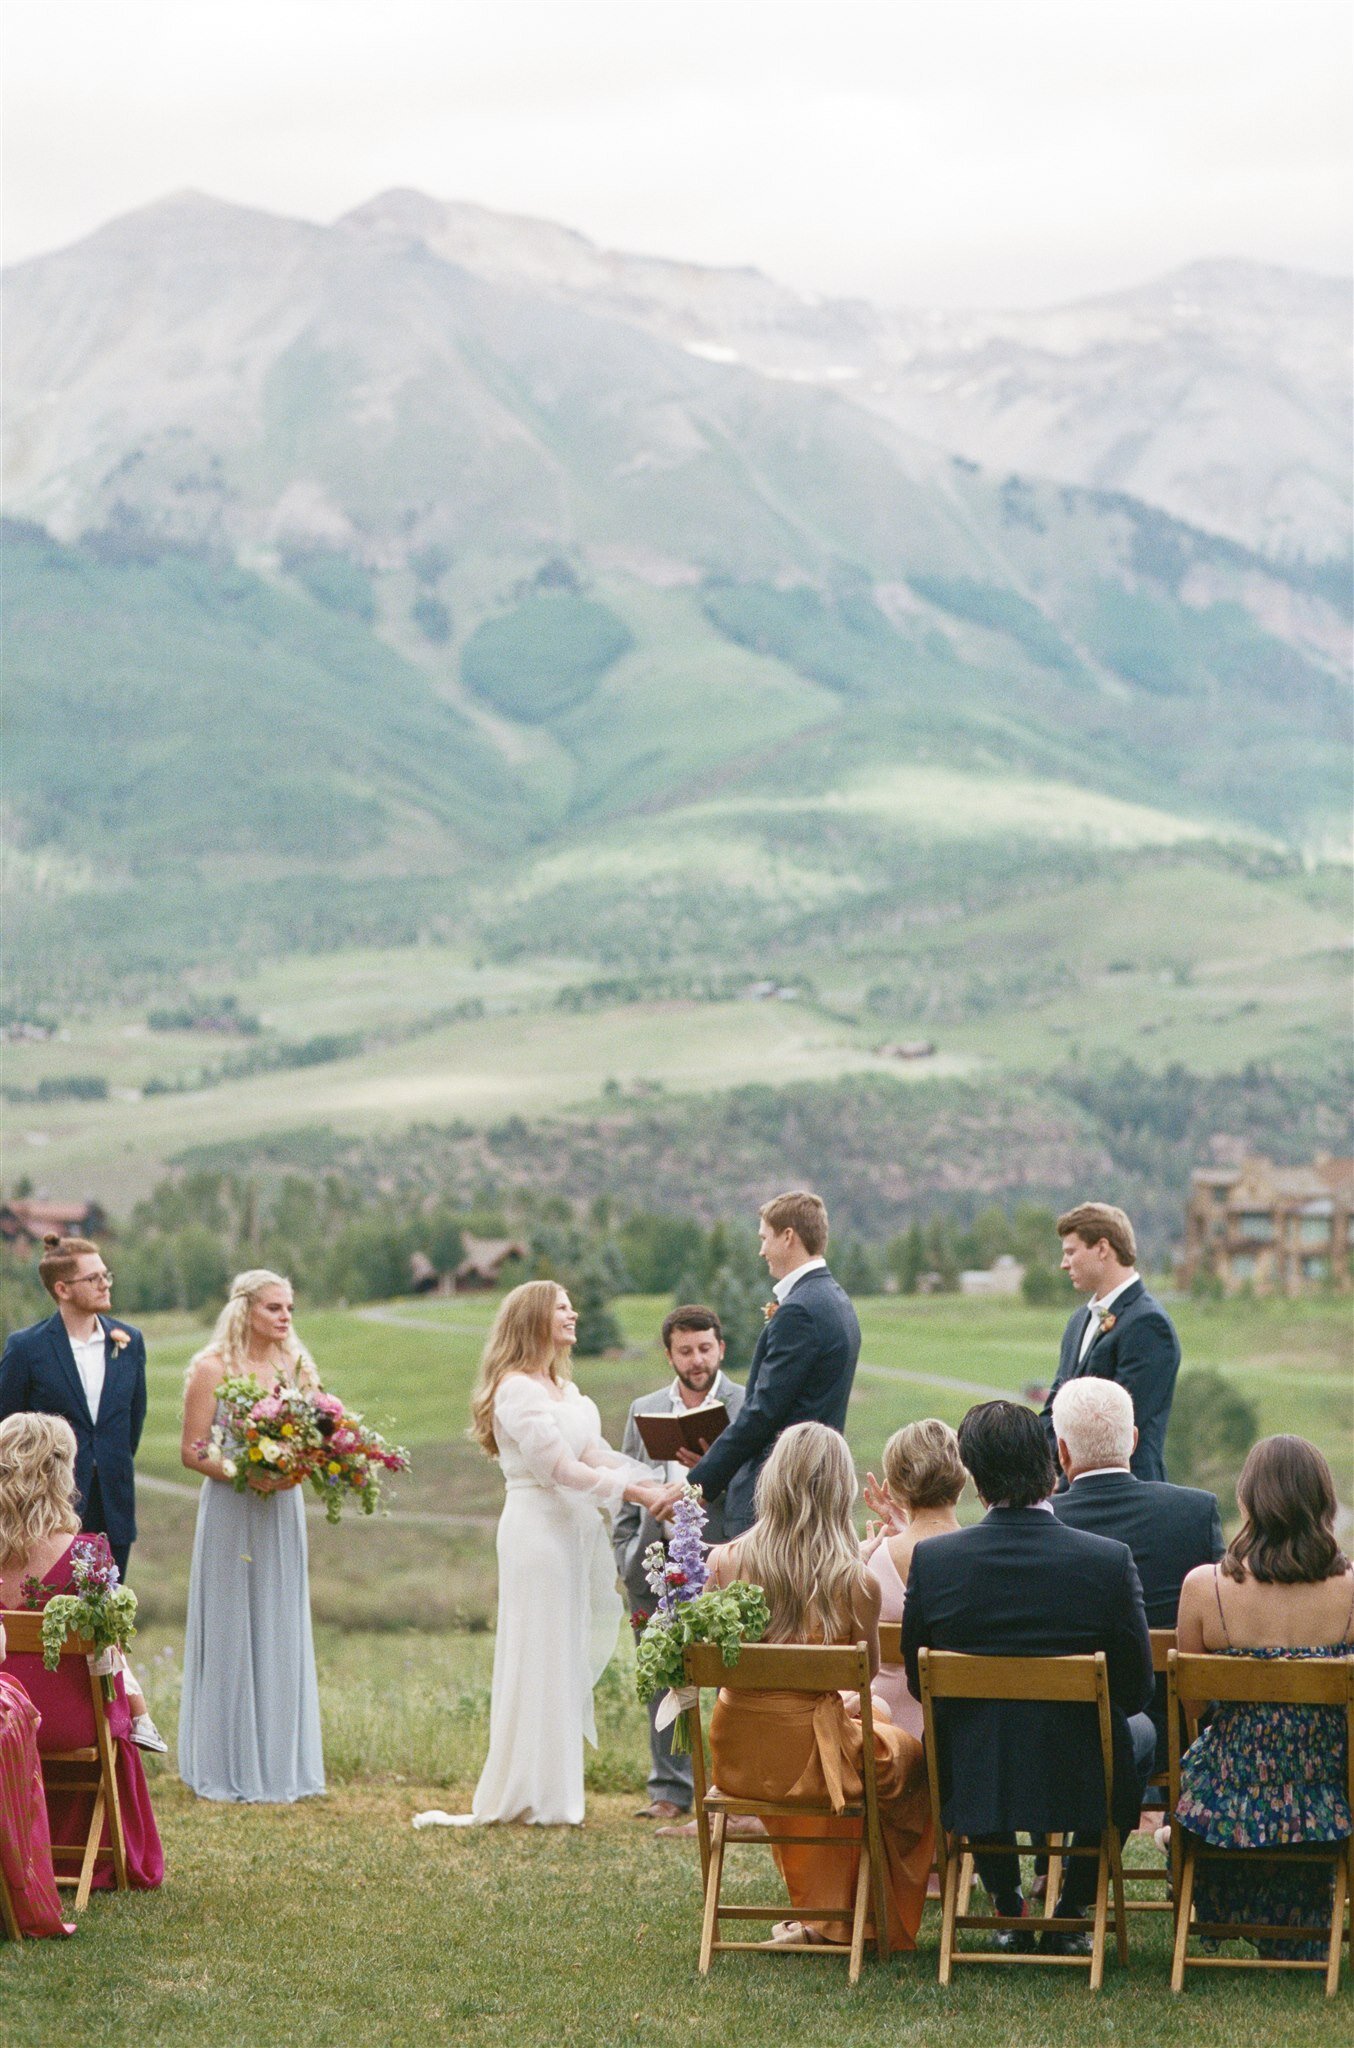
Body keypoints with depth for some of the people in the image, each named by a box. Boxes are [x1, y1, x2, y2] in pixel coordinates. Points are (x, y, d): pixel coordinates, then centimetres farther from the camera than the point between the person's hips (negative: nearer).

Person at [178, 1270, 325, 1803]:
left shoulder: (297, 1367, 9)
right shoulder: (213, 1368, -5)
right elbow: (192, 1451, -7)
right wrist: (245, 1474, -21)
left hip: (282, 1511, 4)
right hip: (230, 1513, -4)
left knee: (280, 1634, 6)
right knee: (231, 1634, -1)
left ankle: (276, 1767, 12)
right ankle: (228, 1769, 6)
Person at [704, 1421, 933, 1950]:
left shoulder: (725, 1562, -11)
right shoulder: (855, 1582, -19)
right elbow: (868, 1671, 0)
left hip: (736, 1759, 4)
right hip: (808, 1757, -4)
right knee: (910, 1753, 29)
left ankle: (815, 1910, 46)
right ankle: (837, 1917, 38)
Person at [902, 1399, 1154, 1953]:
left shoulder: (931, 1560, -13)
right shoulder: (1110, 1560, -16)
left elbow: (918, 1684, 0)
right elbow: (1137, 1689, -6)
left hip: (970, 1786, 1)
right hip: (1081, 1787, -1)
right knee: (1140, 1730, 34)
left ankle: (1010, 1910, 38)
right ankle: (1069, 1915, 32)